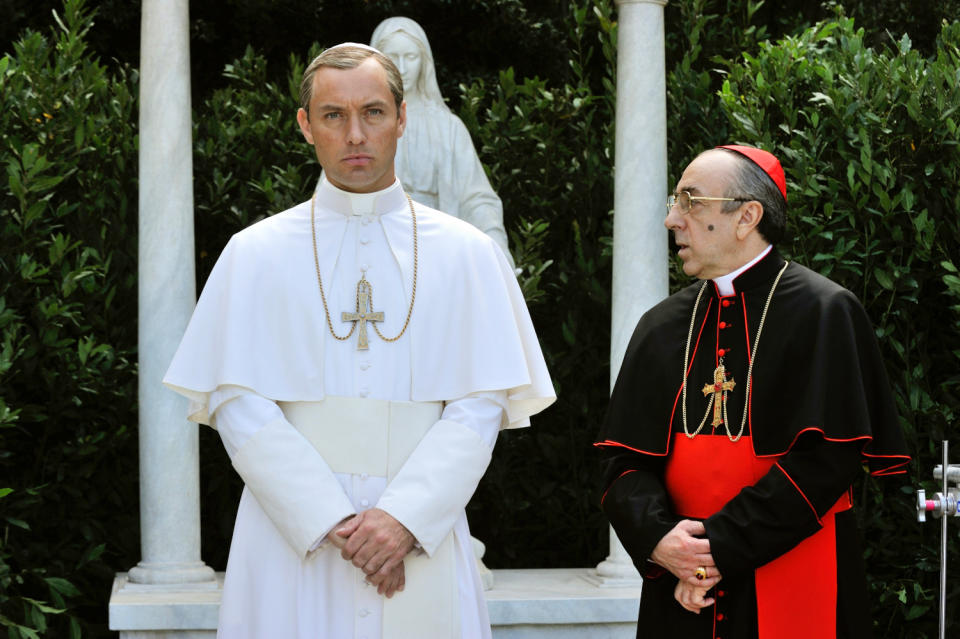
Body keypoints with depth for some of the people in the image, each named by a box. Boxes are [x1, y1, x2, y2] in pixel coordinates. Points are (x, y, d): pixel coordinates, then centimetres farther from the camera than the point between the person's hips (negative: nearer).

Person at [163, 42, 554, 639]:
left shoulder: (467, 254, 5)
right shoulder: (255, 254, 3)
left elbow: (480, 407, -1)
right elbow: (238, 405, -3)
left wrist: (404, 517, -14)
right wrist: (332, 522, -13)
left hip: (423, 539, 1)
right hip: (291, 542, 0)